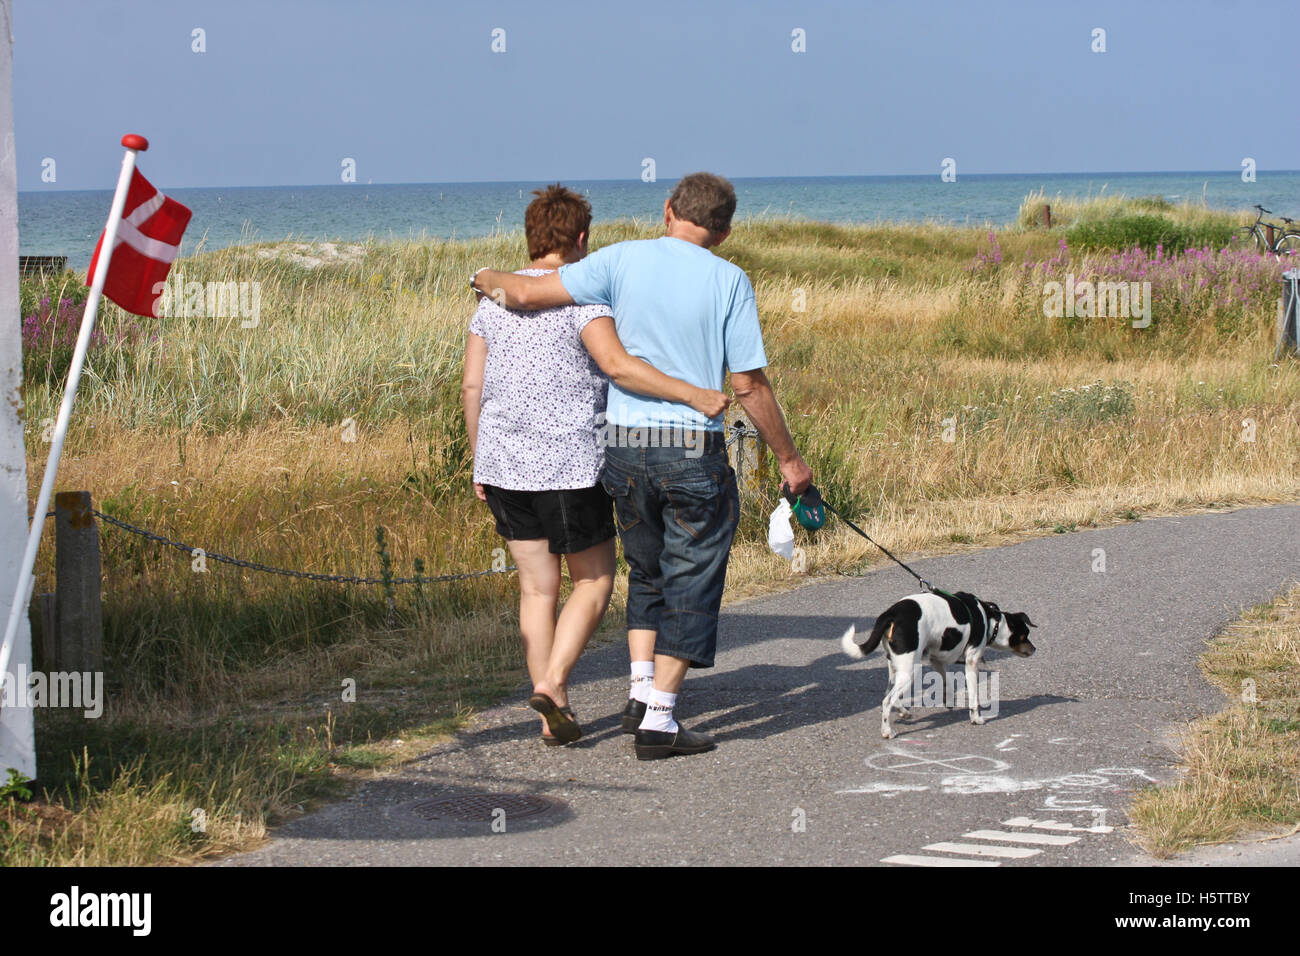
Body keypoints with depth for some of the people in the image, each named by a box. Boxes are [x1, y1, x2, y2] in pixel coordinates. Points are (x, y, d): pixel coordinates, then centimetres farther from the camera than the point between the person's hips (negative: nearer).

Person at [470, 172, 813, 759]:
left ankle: (642, 691, 12)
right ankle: (658, 721, 3)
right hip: (694, 449, -3)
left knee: (648, 573, 22)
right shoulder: (728, 281, -5)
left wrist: (486, 279, 19)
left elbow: (527, 294, -3)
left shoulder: (622, 261, -1)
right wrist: (788, 457, 4)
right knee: (690, 585, 6)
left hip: (624, 446, 3)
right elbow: (749, 385, -6)